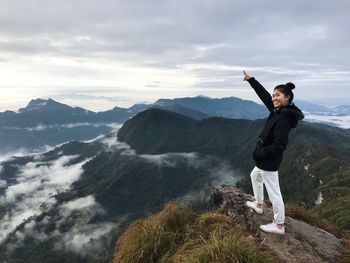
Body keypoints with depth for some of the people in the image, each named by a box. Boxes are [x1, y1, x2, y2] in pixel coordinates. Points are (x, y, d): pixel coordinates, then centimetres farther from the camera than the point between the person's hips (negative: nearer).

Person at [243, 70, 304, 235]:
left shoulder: (284, 118, -26)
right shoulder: (278, 110, 0)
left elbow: (279, 145, -30)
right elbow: (264, 94, 10)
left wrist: (259, 153, -19)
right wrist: (250, 80, 13)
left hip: (270, 160, -10)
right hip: (266, 158, 10)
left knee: (274, 193, 2)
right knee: (255, 176, 31)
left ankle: (279, 226, 19)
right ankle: (259, 205, 48)